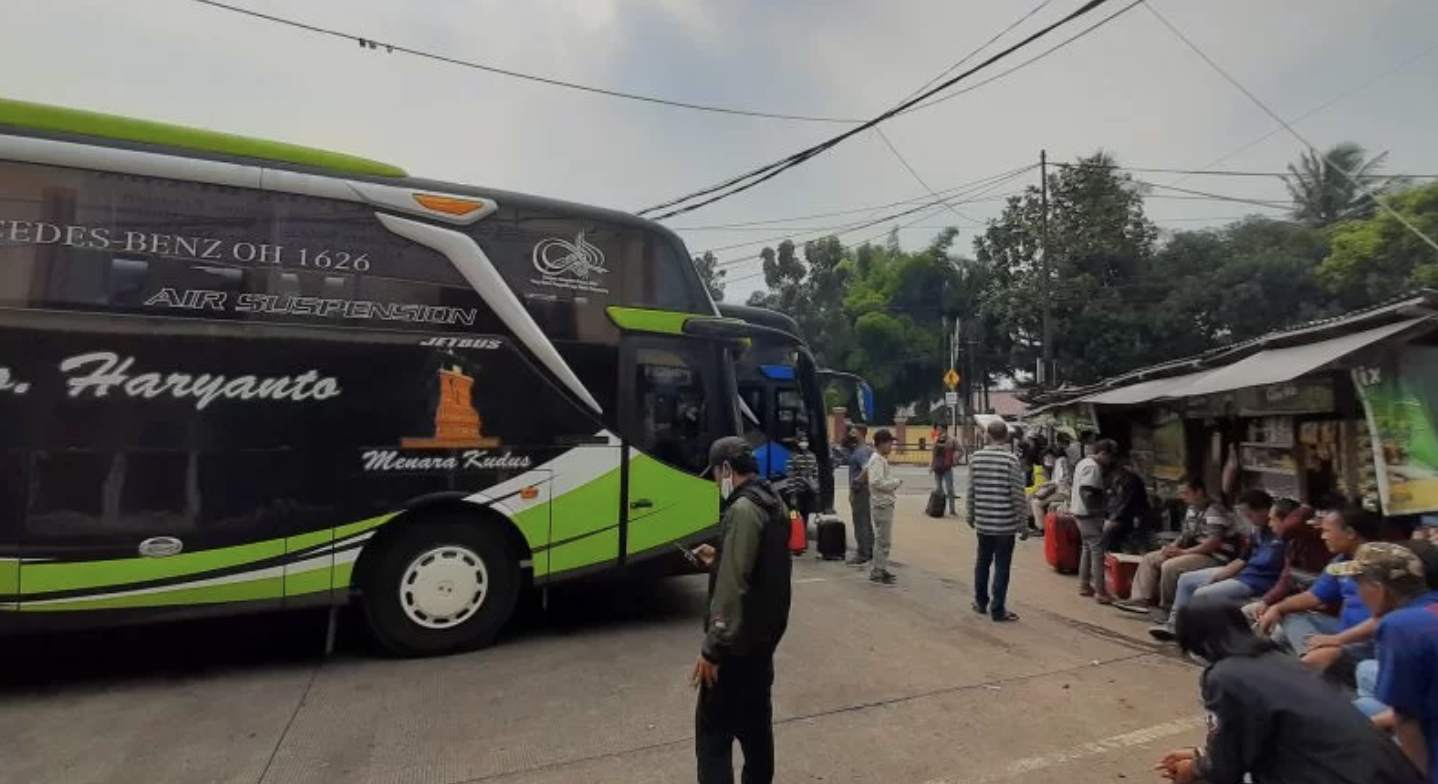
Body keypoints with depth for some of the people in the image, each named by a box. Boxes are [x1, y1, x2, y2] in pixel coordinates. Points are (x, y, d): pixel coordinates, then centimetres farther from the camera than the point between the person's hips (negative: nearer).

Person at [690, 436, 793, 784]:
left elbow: (733, 586, -26)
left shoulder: (743, 509, -21)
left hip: (737, 641, -9)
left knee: (713, 729, -1)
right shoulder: (772, 504, 9)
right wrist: (719, 559, 16)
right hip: (764, 634, 10)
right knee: (755, 721, 21)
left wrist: (713, 647, -22)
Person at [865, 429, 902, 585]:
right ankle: (877, 573, 0)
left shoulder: (881, 459, 14)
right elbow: (877, 482, -26)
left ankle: (881, 569, 26)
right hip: (881, 504, -10)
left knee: (883, 539, 17)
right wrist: (896, 482, -15)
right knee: (882, 540, -6)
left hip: (886, 504, 10)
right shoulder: (877, 460, -16)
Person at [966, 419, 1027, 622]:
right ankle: (998, 610, 8)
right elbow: (1018, 493, -10)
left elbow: (971, 490, 4)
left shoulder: (976, 457, -1)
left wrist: (970, 515, 16)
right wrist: (1022, 518, 2)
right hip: (1006, 522, -4)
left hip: (982, 520, 4)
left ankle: (980, 603, 28)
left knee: (982, 562, 17)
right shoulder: (1011, 459, -12)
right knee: (1002, 566, 3)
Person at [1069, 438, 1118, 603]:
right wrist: (1097, 510, -21)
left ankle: (1084, 585, 22)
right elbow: (1086, 492, -27)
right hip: (1089, 515, -11)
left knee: (1087, 548, 16)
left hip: (1080, 512, 11)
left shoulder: (1084, 462, 14)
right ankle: (1100, 591, -8)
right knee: (1097, 550, -8)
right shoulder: (1094, 467, -17)